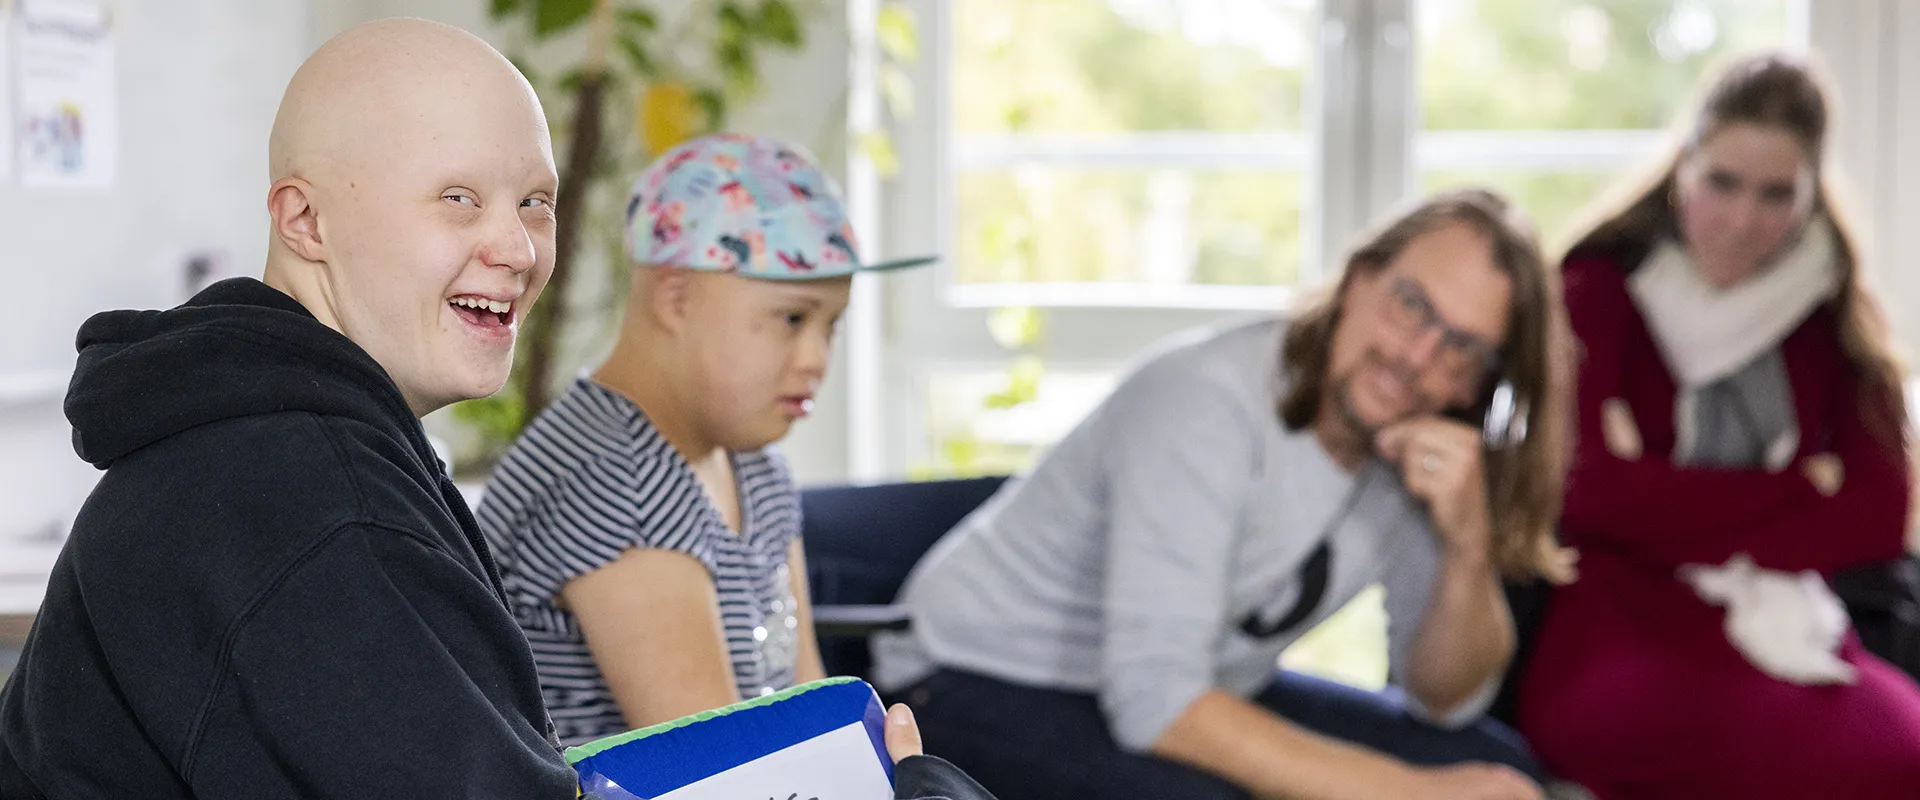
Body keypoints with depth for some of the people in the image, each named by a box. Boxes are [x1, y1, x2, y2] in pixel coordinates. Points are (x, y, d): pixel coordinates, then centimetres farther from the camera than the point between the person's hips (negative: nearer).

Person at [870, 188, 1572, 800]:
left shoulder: (1424, 445, -5)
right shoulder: (1206, 401, -28)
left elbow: (1443, 699, -1)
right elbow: (1154, 700, -34)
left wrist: (1468, 546, -22)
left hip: (1187, 689, 8)